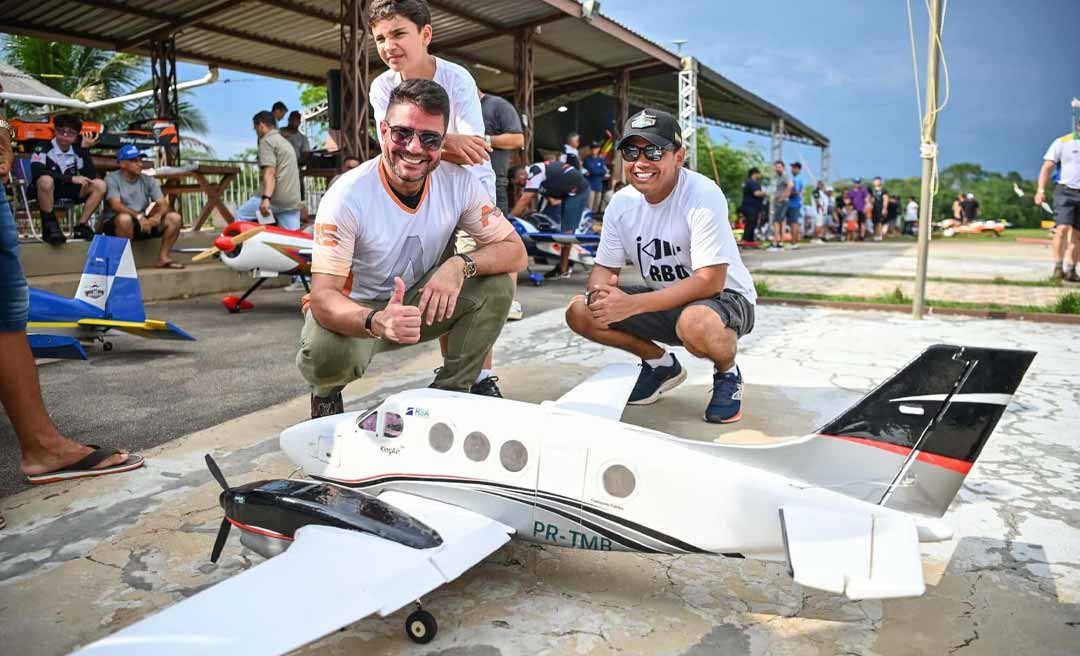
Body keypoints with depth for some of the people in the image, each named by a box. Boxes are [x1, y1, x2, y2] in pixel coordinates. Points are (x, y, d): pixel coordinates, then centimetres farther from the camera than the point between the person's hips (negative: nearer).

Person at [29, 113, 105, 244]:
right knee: (46, 180, -39)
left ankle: (81, 226, -11)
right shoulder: (42, 148, -9)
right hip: (45, 192, -5)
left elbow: (91, 176, -8)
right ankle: (49, 225, -24)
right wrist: (71, 178, -29)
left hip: (67, 192, 5)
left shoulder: (77, 152, 5)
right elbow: (37, 172, -27)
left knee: (99, 185, -13)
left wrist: (84, 149, -11)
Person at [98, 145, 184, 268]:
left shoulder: (148, 180, 7)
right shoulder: (112, 178, -6)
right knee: (125, 218, -39)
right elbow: (116, 205, -21)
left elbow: (163, 204, -3)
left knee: (174, 217, -14)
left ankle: (163, 258, -10)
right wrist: (138, 216, -34)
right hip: (114, 224, -4)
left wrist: (157, 216, -26)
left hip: (143, 224, 5)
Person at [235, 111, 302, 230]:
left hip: (277, 197, -8)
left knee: (241, 215, 7)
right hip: (293, 200, 8)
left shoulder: (267, 141, -1)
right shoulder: (285, 142, 27)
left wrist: (266, 198, -26)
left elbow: (270, 172, -16)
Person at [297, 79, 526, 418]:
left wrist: (461, 265, -32)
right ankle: (327, 390, 4)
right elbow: (323, 297, -30)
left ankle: (451, 389, -2)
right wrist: (377, 322, -52)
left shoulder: (459, 182, -14)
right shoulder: (346, 196, -25)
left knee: (497, 286, -19)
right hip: (356, 311, -3)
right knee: (327, 354, -36)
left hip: (422, 301, 4)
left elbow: (515, 252, -11)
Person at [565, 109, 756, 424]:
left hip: (725, 298, -6)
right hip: (662, 301, 6)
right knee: (580, 312, -8)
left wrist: (630, 305, -35)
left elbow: (710, 281, -30)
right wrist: (599, 292, -24)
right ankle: (661, 364, 12)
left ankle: (727, 373, -3)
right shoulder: (622, 203, -4)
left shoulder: (703, 196, -24)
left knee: (696, 324, -42)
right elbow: (605, 268, 3)